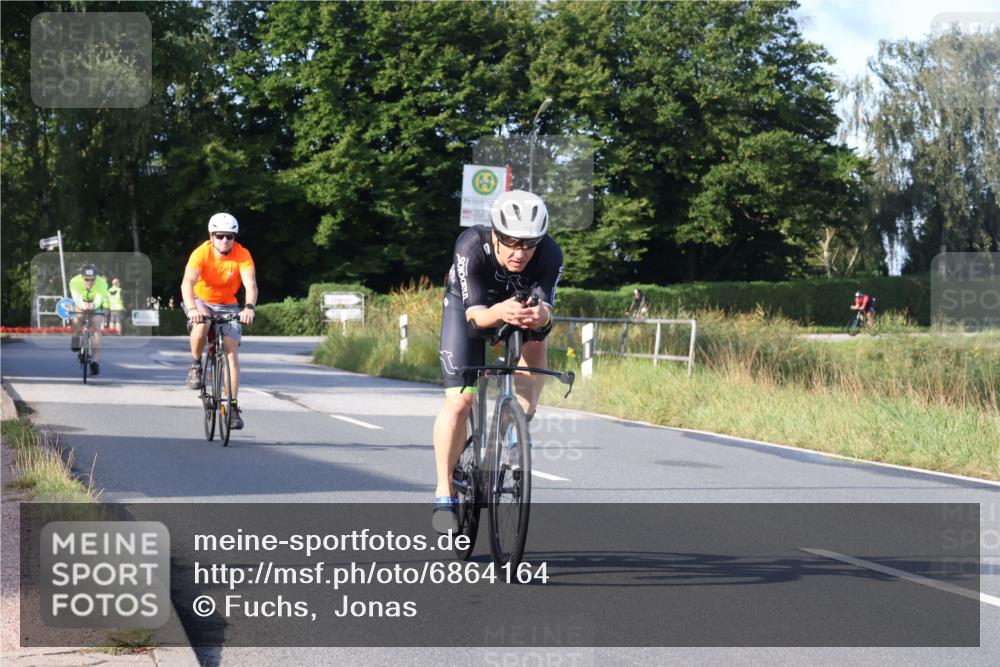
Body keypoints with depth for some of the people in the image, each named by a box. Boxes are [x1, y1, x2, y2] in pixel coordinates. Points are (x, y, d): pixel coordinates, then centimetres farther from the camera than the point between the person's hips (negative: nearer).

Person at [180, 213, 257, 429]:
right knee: (201, 325, -35)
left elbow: (251, 284, -32)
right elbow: (187, 283, -36)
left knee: (232, 351, -11)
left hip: (228, 305, 1)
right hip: (201, 300, -1)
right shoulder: (201, 253, -24)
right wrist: (192, 309, -55)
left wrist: (249, 308, -53)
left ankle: (233, 406, -7)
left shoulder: (242, 255, -20)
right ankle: (195, 365, -8)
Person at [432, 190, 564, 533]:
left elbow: (546, 310, -35)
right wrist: (499, 313, -62)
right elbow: (474, 314, -40)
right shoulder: (472, 246, -37)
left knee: (536, 350, -30)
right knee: (459, 400, -14)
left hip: (521, 305, 2)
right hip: (468, 308, -2)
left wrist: (540, 316, -60)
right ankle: (444, 494, -2)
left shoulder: (550, 255, -33)